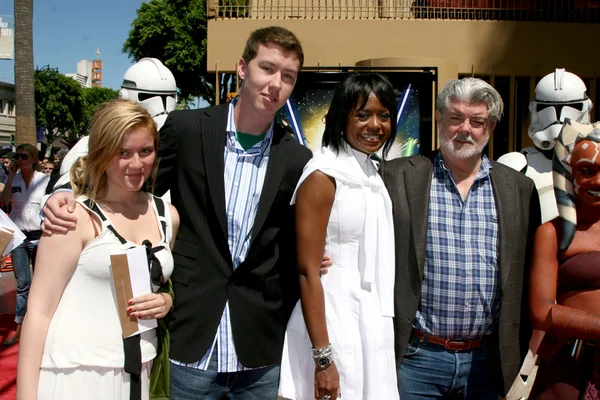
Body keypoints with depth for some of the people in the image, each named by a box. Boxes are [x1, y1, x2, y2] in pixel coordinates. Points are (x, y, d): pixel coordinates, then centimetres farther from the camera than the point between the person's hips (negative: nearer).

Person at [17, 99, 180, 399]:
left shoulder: (167, 216, 5)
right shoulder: (76, 216, -10)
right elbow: (40, 310, -11)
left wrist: (167, 301, -1)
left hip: (136, 374, 5)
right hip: (74, 374, -5)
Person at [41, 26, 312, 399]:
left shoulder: (296, 160, -1)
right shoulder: (186, 128, -4)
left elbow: (290, 250, 7)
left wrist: (290, 333, 3)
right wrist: (71, 197, -11)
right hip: (194, 342, -1)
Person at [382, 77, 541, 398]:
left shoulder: (519, 188, 5)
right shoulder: (399, 176, -3)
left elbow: (527, 279, 8)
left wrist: (522, 356, 7)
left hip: (486, 362, 3)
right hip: (415, 356, -2)